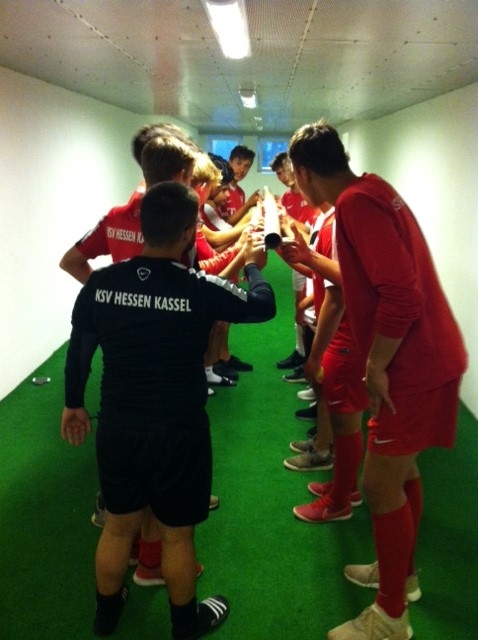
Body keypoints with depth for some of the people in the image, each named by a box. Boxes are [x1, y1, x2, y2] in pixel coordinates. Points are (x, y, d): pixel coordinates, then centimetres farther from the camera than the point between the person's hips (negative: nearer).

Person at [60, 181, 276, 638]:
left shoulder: (100, 282, -9)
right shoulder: (201, 289, -18)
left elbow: (78, 349, 3)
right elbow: (264, 306, -1)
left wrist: (73, 403, 20)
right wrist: (253, 266, 19)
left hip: (116, 426, 4)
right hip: (178, 432, -3)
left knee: (118, 525, 24)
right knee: (177, 534, 17)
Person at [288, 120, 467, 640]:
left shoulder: (355, 204, -21)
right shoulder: (371, 191, 10)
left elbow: (402, 294, -28)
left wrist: (375, 366, -19)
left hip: (414, 365, -10)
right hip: (423, 357, 10)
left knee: (380, 484, 0)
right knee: (401, 470, 21)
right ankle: (401, 572, 41)